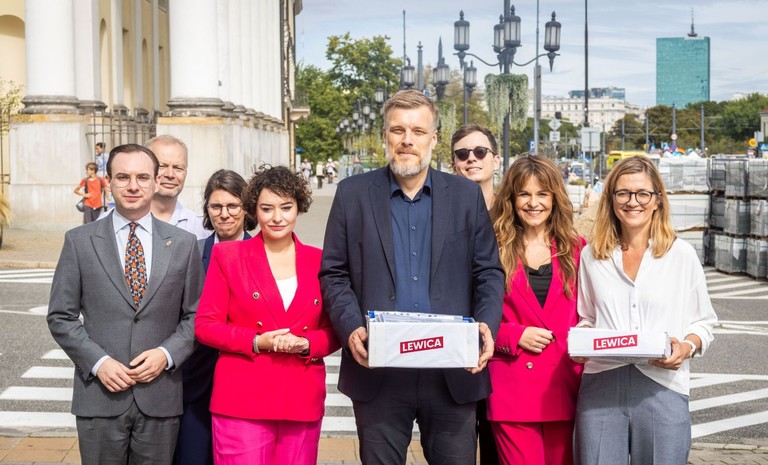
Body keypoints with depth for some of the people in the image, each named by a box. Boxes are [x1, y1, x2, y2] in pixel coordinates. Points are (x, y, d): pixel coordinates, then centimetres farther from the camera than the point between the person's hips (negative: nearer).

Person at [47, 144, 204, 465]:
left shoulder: (183, 243, 5)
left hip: (160, 398, 1)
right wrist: (98, 362, -10)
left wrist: (167, 354, -9)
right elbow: (61, 317, 2)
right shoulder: (79, 241, 2)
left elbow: (195, 315, 7)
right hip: (100, 396, -1)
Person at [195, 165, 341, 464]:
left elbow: (334, 330, 12)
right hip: (242, 400, -2)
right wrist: (256, 342, -13)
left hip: (303, 401, 2)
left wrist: (306, 343, -10)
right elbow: (205, 326, 1)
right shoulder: (228, 256, 4)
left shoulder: (319, 261, 9)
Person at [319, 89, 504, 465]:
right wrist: (350, 328, -11)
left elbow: (489, 272, 8)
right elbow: (333, 274, 5)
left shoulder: (466, 195, 8)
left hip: (453, 374, 1)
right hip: (378, 372, 0)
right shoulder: (353, 194, 6)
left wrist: (487, 324, -10)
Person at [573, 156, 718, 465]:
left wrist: (687, 347, -10)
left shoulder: (682, 254, 4)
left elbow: (703, 322, 9)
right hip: (601, 388, 1)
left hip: (663, 389, -1)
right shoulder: (591, 256, 10)